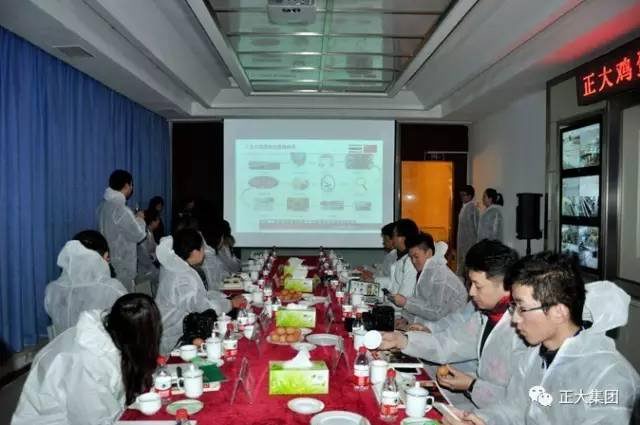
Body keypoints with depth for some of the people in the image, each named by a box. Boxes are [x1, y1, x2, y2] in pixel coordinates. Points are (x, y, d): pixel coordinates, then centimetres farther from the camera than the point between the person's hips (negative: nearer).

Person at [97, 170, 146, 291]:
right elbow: (138, 235, -15)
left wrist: (134, 219, 11)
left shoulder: (104, 205, 3)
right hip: (121, 265, -9)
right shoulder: (122, 211, -24)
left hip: (108, 261, 9)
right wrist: (140, 219, 2)